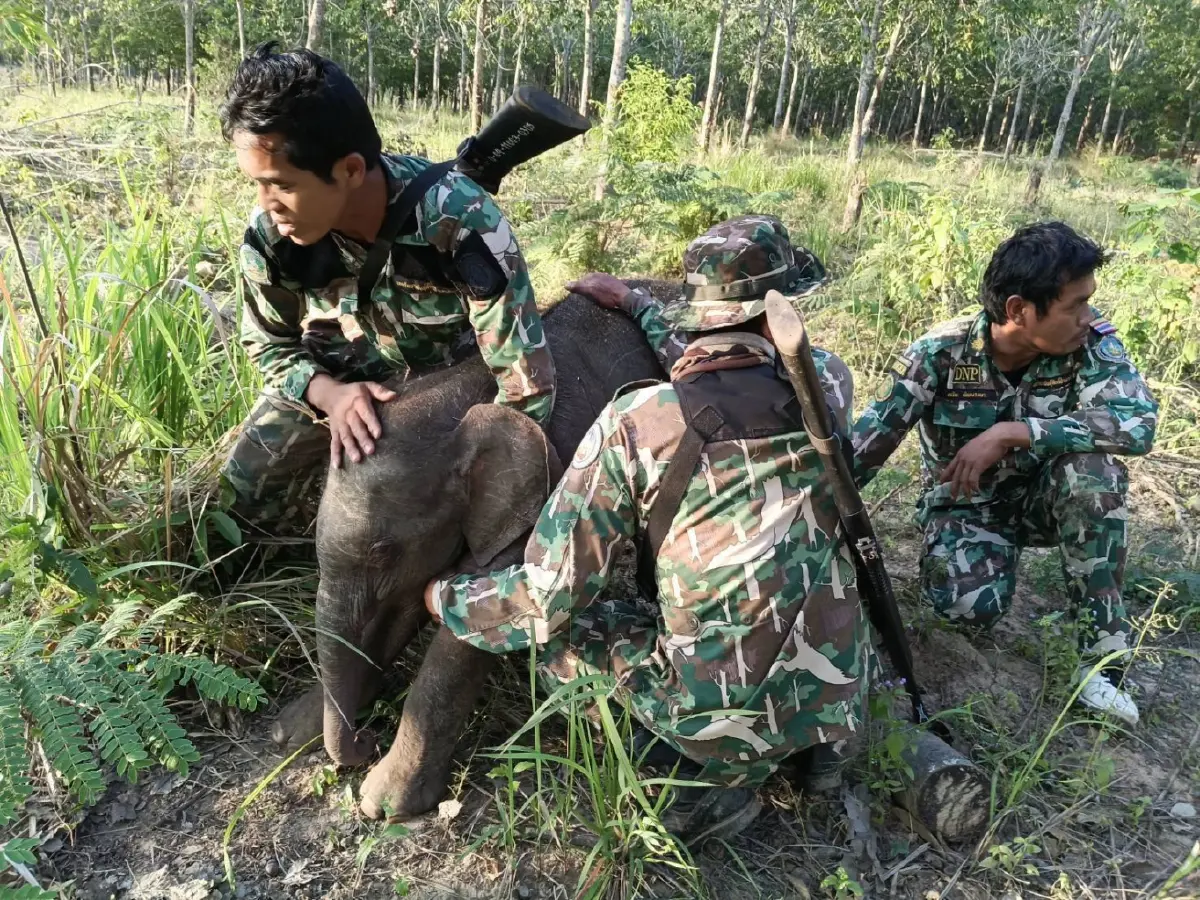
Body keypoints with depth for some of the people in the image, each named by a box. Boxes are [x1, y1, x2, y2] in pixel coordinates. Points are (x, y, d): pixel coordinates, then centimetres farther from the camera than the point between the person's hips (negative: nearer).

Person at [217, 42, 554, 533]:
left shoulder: (463, 223, -38)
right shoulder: (269, 234, -25)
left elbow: (526, 386, -33)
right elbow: (272, 346, -6)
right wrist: (329, 394, -28)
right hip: (339, 378, 3)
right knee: (242, 496, -3)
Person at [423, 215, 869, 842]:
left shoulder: (633, 421, -16)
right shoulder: (827, 384, -5)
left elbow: (545, 599, -12)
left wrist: (442, 599, 7)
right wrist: (637, 307, 24)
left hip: (720, 717, -5)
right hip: (839, 699, 5)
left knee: (555, 629, 13)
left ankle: (707, 779, 6)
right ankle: (815, 744, 19)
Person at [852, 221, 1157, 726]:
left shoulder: (1091, 345, -18)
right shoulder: (940, 354, -22)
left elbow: (1138, 421, -34)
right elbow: (866, 445, -20)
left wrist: (1010, 433, -38)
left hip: (1042, 497, 2)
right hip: (964, 504, -2)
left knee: (1091, 466, -32)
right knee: (969, 606, -30)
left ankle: (1102, 653, -19)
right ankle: (995, 556, 10)